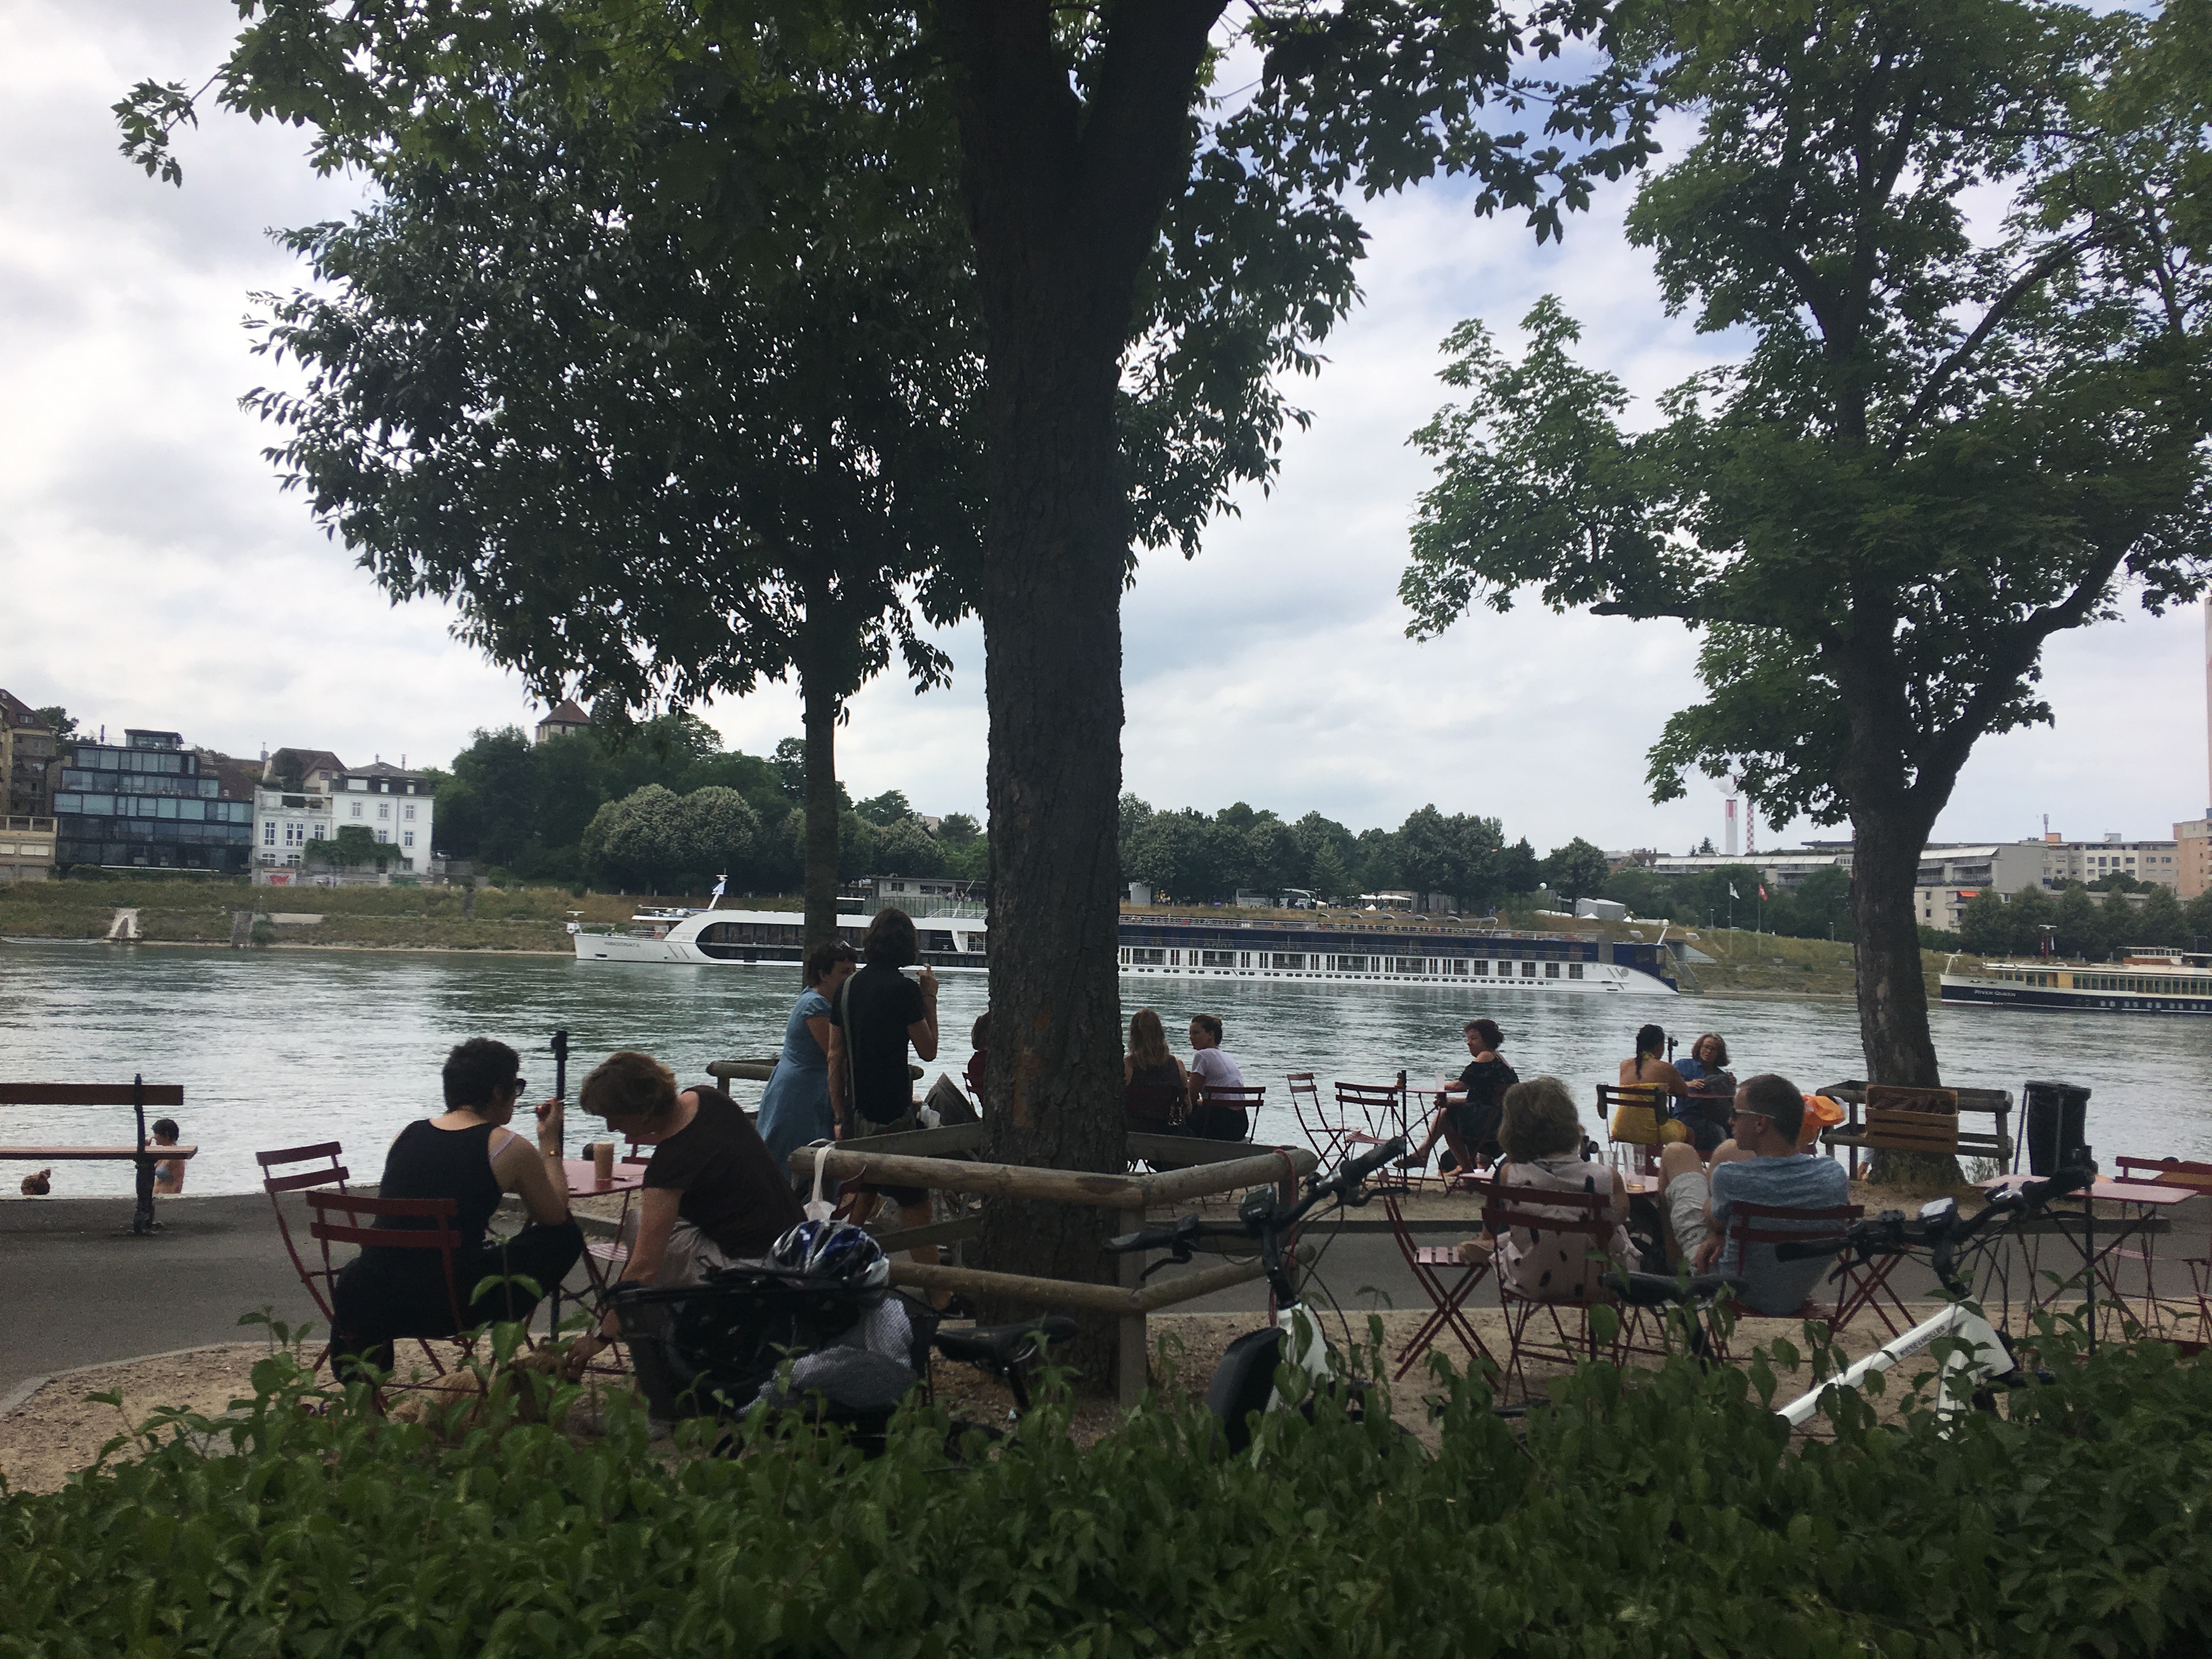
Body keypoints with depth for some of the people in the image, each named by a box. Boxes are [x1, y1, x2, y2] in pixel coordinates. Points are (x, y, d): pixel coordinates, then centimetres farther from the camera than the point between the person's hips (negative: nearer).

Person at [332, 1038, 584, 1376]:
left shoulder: (409, 1134, 10)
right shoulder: (509, 1147, -5)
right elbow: (555, 1215, 8)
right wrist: (549, 1142, 18)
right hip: (446, 1308, -5)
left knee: (355, 1271, 43)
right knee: (567, 1235, 12)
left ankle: (361, 1340, 18)